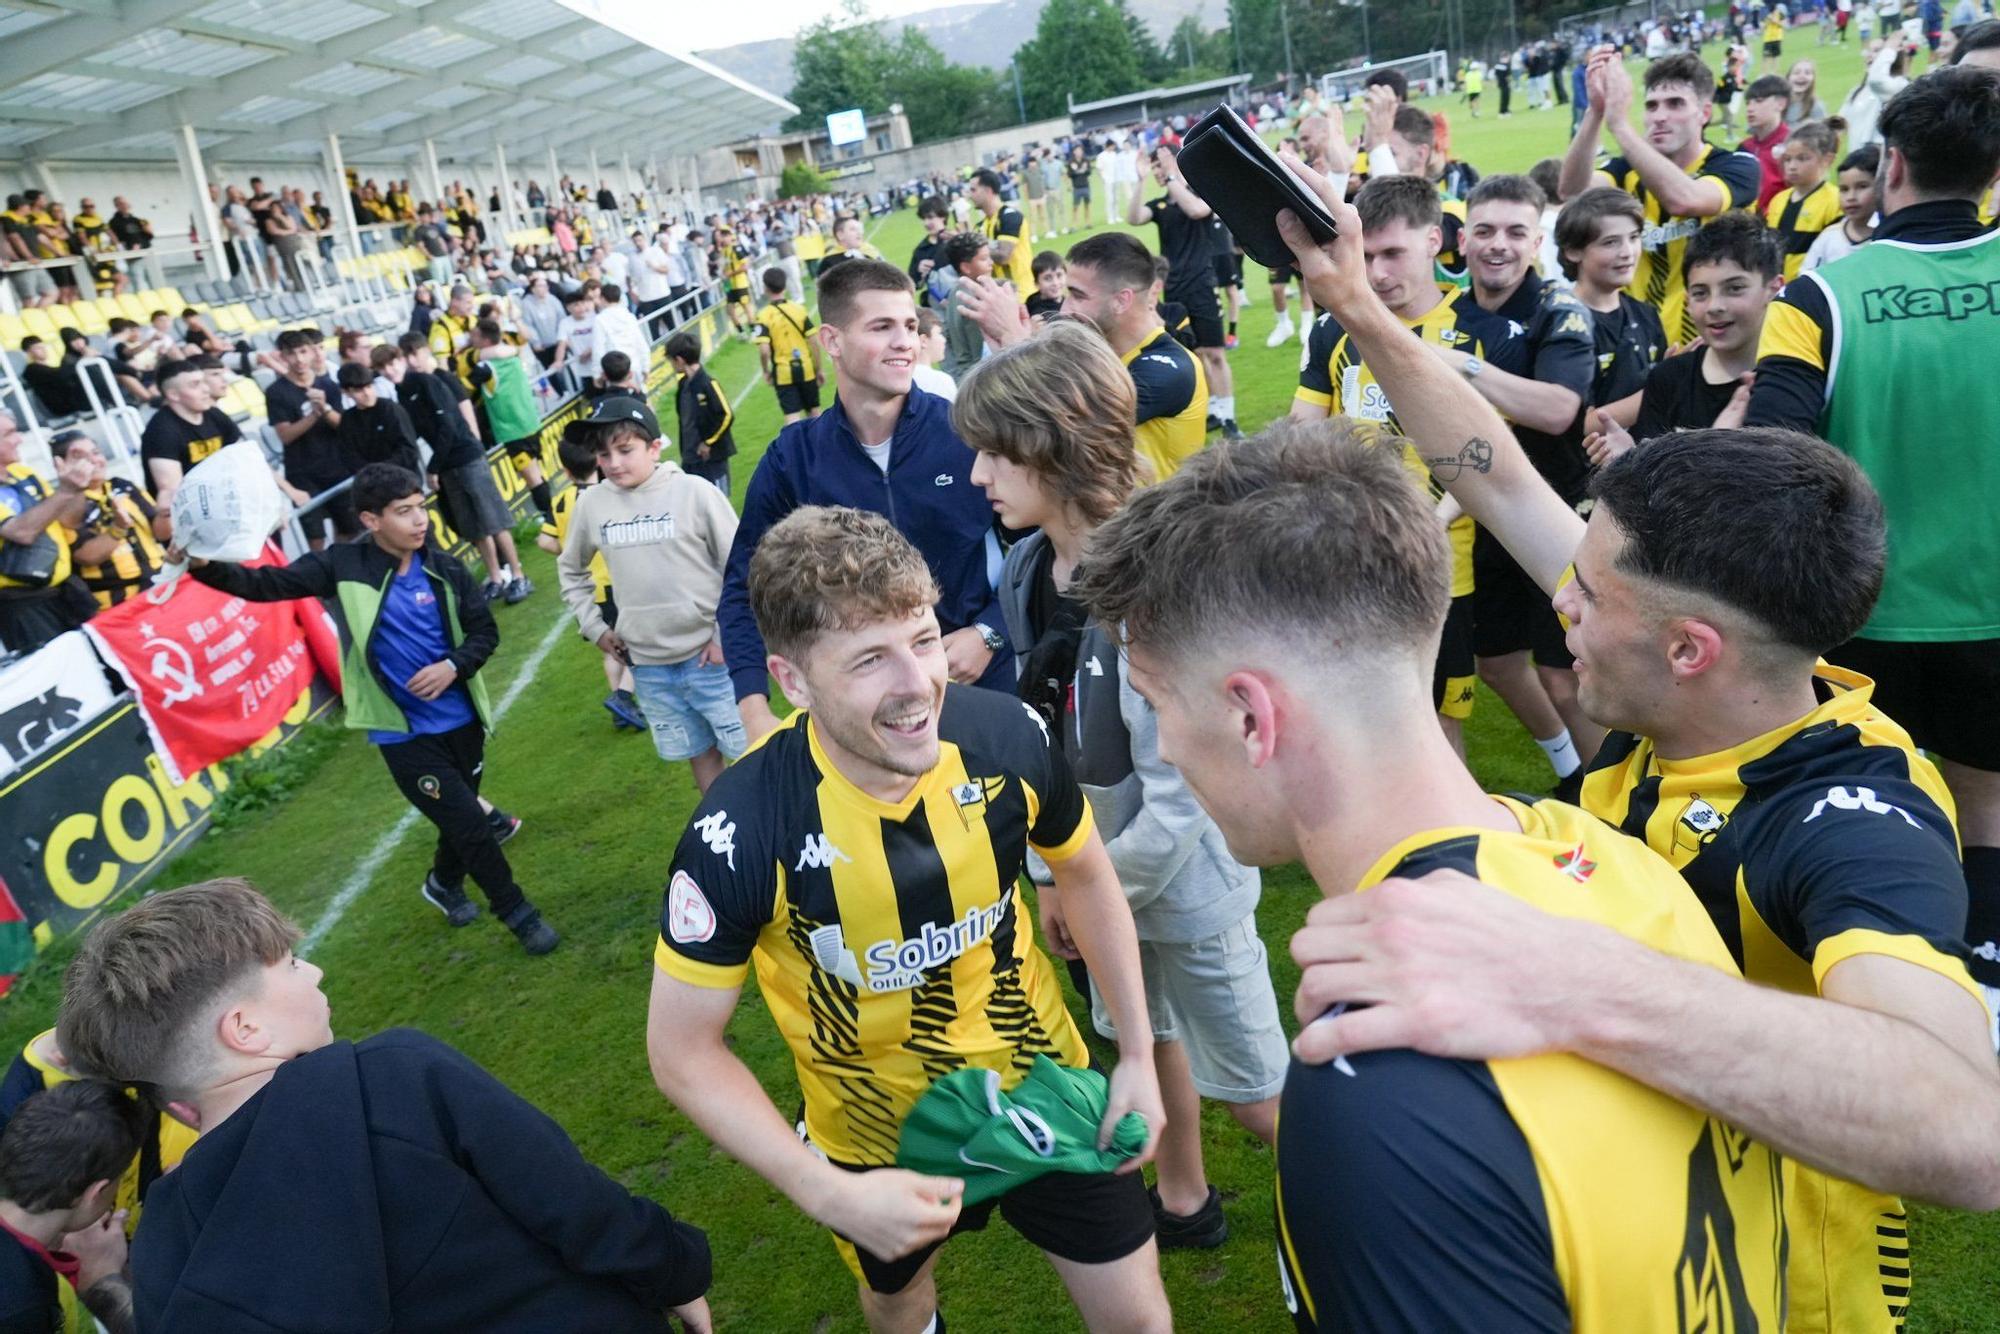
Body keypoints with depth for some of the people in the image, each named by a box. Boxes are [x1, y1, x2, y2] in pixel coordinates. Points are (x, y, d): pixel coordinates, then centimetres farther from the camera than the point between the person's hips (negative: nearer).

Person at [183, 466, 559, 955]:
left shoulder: (444, 570, -4)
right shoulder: (344, 565, -10)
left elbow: (484, 630, 2)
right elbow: (266, 584, -17)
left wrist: (454, 666, -16)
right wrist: (206, 566, -35)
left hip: (460, 718, 4)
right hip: (402, 731, -4)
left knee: (463, 812, 21)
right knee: (467, 823, -4)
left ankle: (445, 883, 52)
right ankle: (517, 912, 16)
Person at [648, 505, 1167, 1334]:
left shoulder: (1007, 736, -24)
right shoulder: (741, 832, -31)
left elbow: (1084, 871, -2)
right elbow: (683, 1050, -17)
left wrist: (1138, 1052, -3)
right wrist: (829, 1196, -25)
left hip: (1043, 1083, 1)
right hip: (877, 1137, -1)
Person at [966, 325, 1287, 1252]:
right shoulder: (1027, 569, -7)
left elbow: (1179, 794, -26)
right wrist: (1051, 868, 2)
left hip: (1187, 878, -7)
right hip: (1101, 866, 7)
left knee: (1252, 1088, 12)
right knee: (1147, 1041, 27)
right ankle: (1183, 1202, 51)